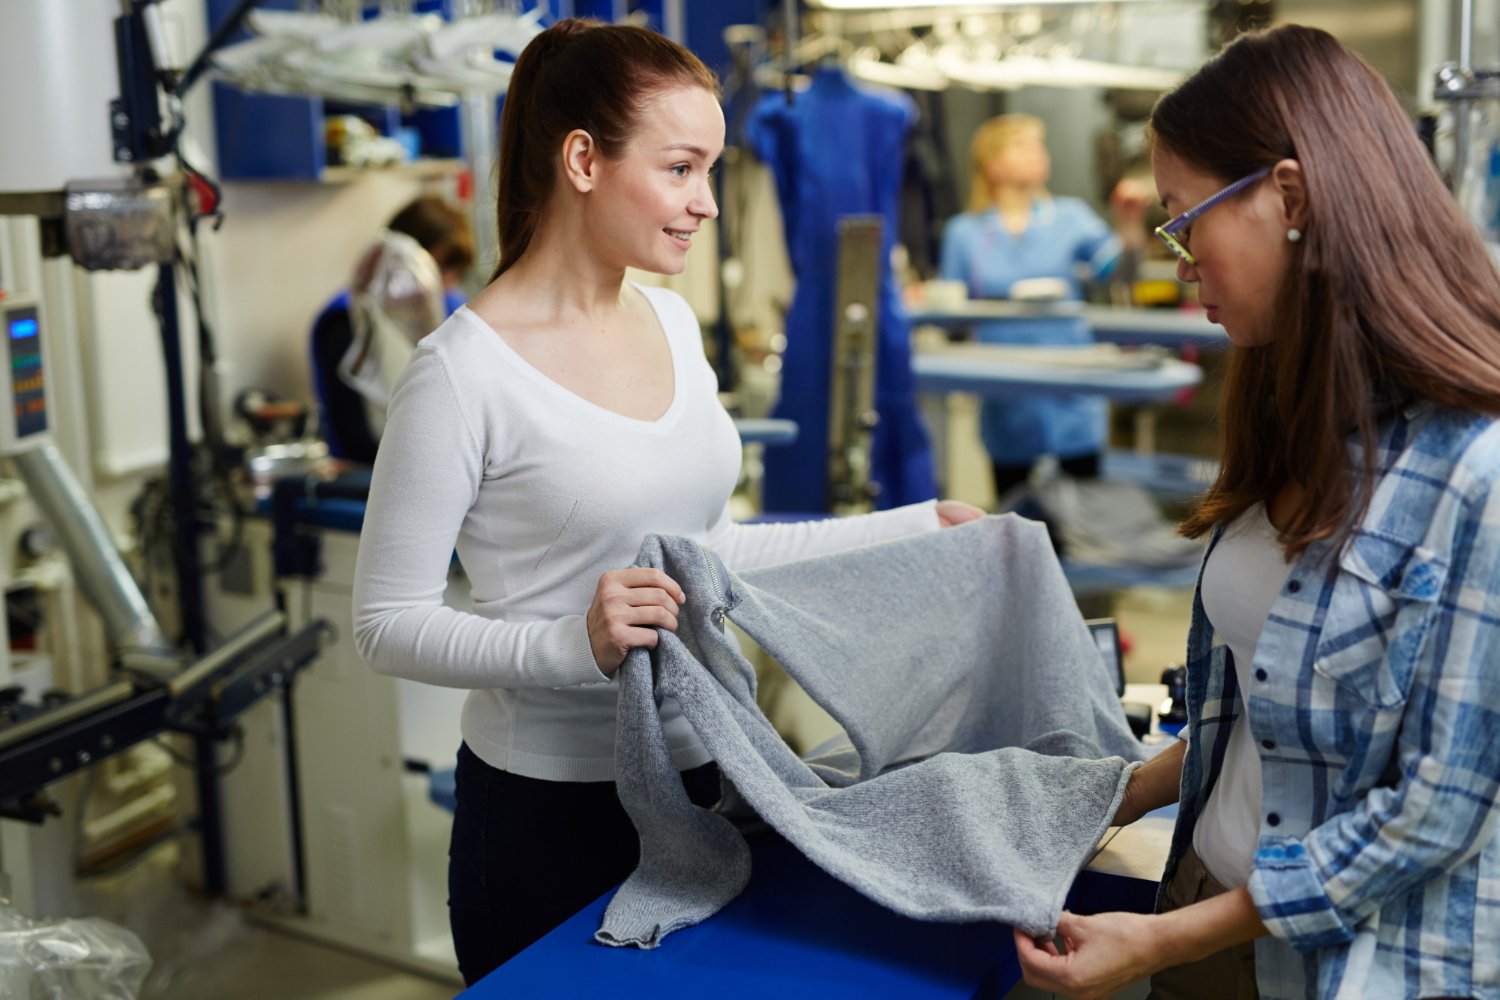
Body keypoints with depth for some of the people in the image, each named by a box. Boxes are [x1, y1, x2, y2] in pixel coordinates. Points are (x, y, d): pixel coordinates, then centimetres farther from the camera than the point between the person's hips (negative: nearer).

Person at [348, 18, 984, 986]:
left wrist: (912, 527, 11)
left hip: (700, 773, 6)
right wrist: (573, 644, -28)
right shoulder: (463, 373, -18)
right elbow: (388, 624, -13)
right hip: (549, 809, -6)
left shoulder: (672, 321, 4)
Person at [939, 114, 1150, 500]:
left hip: (1072, 404, 0)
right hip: (1008, 407, 0)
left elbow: (1114, 264, -9)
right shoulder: (964, 232, 5)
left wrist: (1129, 225, -25)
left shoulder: (1069, 217, 6)